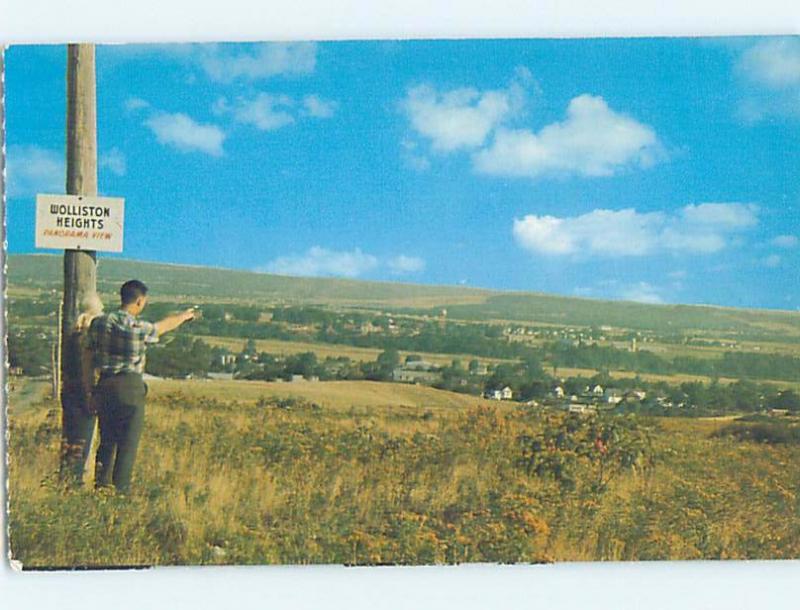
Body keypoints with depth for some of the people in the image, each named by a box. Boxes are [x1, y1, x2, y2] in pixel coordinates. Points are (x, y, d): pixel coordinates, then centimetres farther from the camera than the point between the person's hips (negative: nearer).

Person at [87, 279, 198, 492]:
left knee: (107, 440, 15)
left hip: (105, 386, 5)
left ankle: (101, 484, 12)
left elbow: (90, 356, 8)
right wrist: (186, 315, 29)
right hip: (130, 387, -5)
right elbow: (165, 325, 8)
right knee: (128, 443, 2)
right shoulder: (139, 328, -10)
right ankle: (121, 489, 0)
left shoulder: (99, 323, 3)